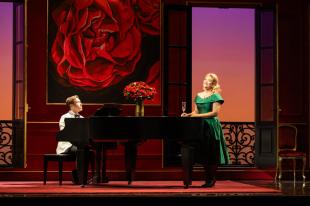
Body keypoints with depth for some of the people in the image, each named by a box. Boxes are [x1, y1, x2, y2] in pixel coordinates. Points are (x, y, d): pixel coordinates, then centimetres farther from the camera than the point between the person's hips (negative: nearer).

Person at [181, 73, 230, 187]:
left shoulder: (215, 96, -4)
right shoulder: (198, 96, 15)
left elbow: (215, 113, -12)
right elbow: (196, 111, 16)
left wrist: (198, 116, -17)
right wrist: (188, 115, -5)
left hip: (211, 126, -6)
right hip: (201, 126, 6)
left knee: (211, 154, -4)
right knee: (203, 153, 4)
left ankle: (211, 179, 1)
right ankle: (208, 178, 11)